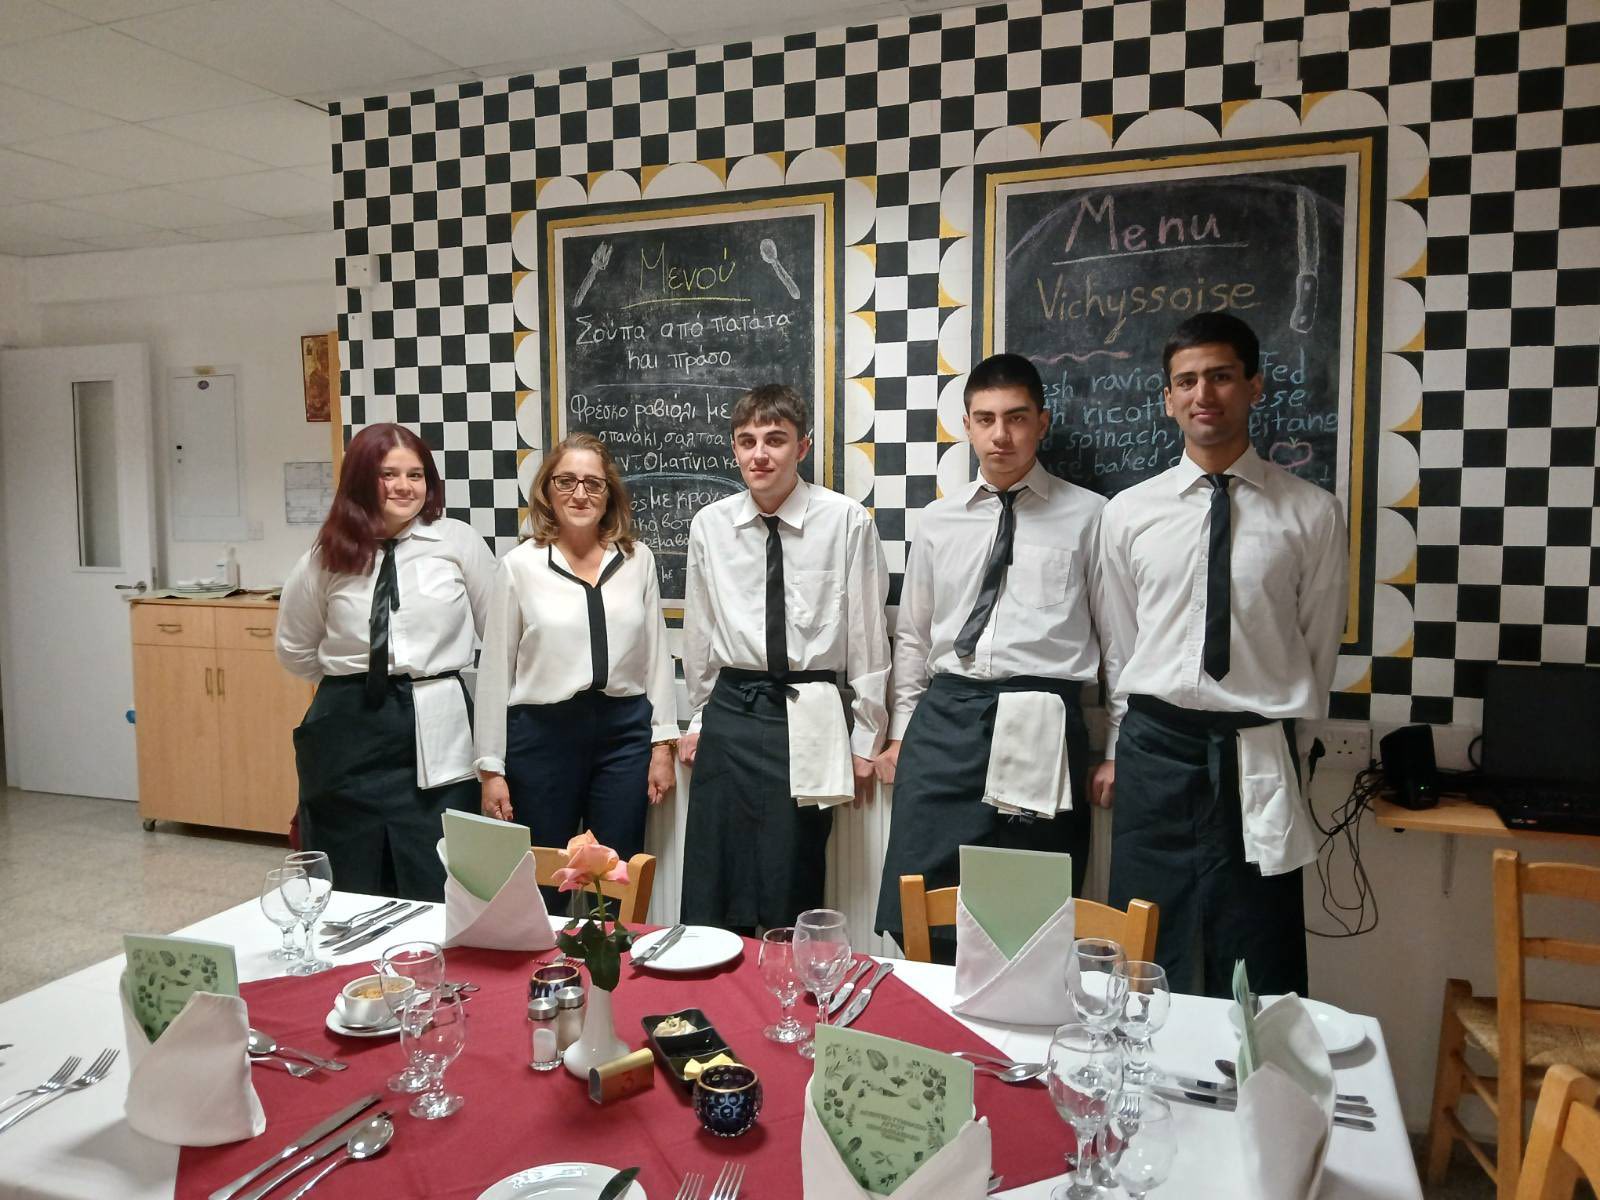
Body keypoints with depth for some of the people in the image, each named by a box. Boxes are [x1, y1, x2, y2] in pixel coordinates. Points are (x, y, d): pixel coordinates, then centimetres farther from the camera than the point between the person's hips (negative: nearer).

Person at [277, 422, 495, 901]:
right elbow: (295, 649, 19)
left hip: (438, 730, -2)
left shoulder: (458, 542, -1)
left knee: (438, 893, 2)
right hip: (349, 731, 2)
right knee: (348, 894, 12)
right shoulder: (327, 558, 5)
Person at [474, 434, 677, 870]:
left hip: (624, 734, 2)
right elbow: (495, 670, 0)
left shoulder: (638, 559, 3)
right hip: (543, 735, -1)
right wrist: (491, 768, -1)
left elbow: (656, 653, 8)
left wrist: (663, 743, 5)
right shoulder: (520, 565, -2)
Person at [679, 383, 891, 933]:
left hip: (810, 717, -3)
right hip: (730, 713, 3)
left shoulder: (846, 522, -8)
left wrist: (864, 738, 1)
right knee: (711, 892, 8)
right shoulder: (709, 525, 3)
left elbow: (867, 634, -3)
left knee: (792, 893, 3)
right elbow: (699, 632, 12)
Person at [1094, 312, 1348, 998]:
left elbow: (1318, 645, 7)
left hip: (1259, 760, -1)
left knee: (1259, 972, 7)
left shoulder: (1312, 515, 1)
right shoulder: (1128, 513, 5)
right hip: (1155, 751, 1)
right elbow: (1117, 645, 10)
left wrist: (1281, 748, 11)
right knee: (1147, 962, 9)